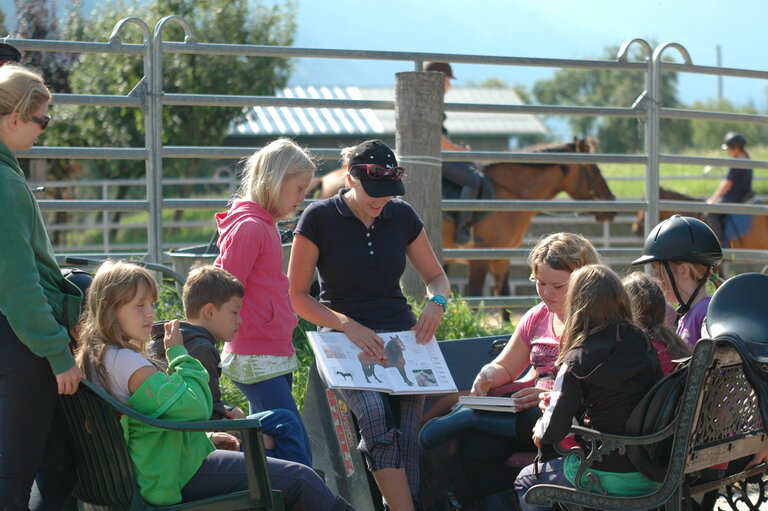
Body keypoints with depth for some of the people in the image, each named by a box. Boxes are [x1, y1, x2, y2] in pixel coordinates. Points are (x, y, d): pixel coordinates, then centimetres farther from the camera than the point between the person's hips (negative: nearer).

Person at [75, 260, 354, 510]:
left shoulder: (96, 357, 9)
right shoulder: (127, 362, -23)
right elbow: (197, 407, -24)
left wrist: (204, 438, 16)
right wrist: (179, 354, -11)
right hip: (174, 475, -11)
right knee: (300, 479, -8)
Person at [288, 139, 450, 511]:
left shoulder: (402, 216, 8)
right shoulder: (319, 218, -3)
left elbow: (436, 277, 21)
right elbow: (297, 296, -2)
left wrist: (436, 302, -4)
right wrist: (349, 325, -16)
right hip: (346, 341, -4)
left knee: (406, 438, -15)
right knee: (376, 417, -31)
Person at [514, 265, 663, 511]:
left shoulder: (578, 360, -15)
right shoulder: (644, 345, 1)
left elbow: (553, 431, -13)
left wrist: (540, 432, 11)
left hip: (607, 477, -6)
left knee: (525, 481, 20)